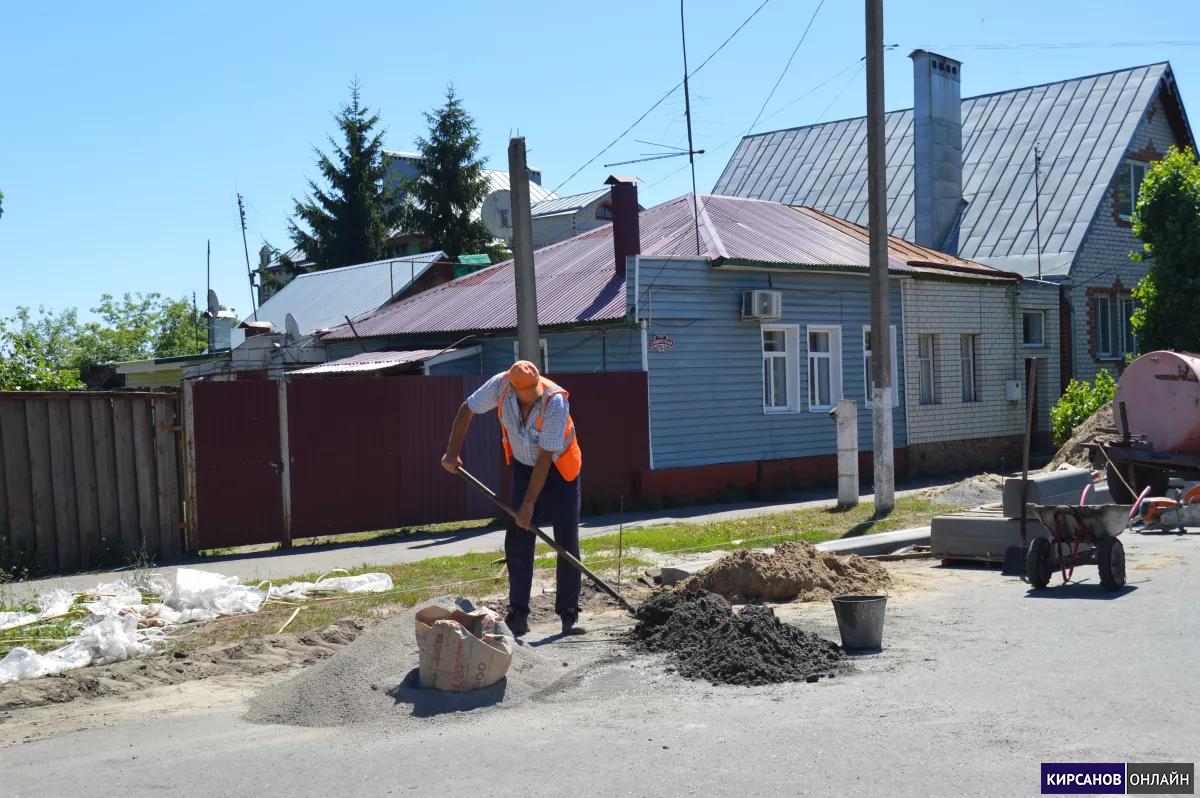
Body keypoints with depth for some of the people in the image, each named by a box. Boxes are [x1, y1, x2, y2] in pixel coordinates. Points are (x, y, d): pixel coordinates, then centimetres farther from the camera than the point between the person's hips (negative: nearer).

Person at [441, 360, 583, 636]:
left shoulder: (555, 401, -32)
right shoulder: (500, 385, -21)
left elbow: (545, 458, -29)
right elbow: (468, 409, -1)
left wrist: (529, 504, -26)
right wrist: (452, 452, -8)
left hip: (560, 469, -4)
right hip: (523, 466, 4)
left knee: (567, 543, -5)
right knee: (517, 542, -1)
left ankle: (569, 615, 3)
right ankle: (518, 614, 5)